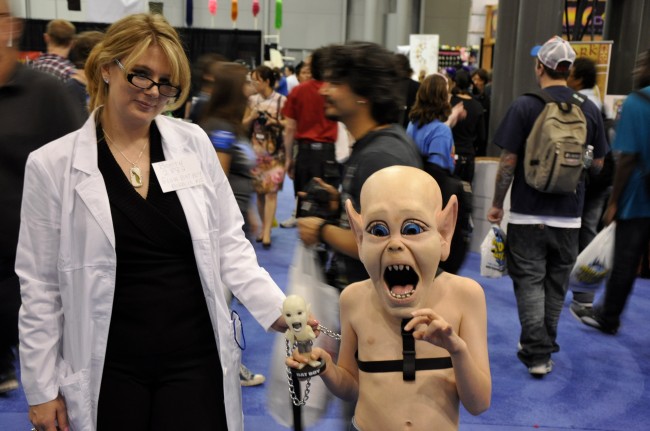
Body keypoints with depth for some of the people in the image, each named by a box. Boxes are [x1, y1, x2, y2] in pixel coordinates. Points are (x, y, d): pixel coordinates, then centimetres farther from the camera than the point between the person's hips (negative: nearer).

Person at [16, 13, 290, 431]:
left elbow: (229, 244, 5)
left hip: (196, 358, 1)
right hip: (108, 368, -1)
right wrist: (41, 388, 1)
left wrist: (280, 309, -6)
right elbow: (40, 285, -1)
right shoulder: (52, 164, -5)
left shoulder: (195, 143, -1)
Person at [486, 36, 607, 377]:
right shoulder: (589, 109, 1)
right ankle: (545, 344, 28)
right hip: (569, 214, 4)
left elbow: (508, 162, -11)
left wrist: (496, 204, -1)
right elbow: (598, 164, 8)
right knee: (556, 283, 16)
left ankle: (537, 353, 2)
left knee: (530, 281, 5)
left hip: (528, 213, -3)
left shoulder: (525, 106, -11)